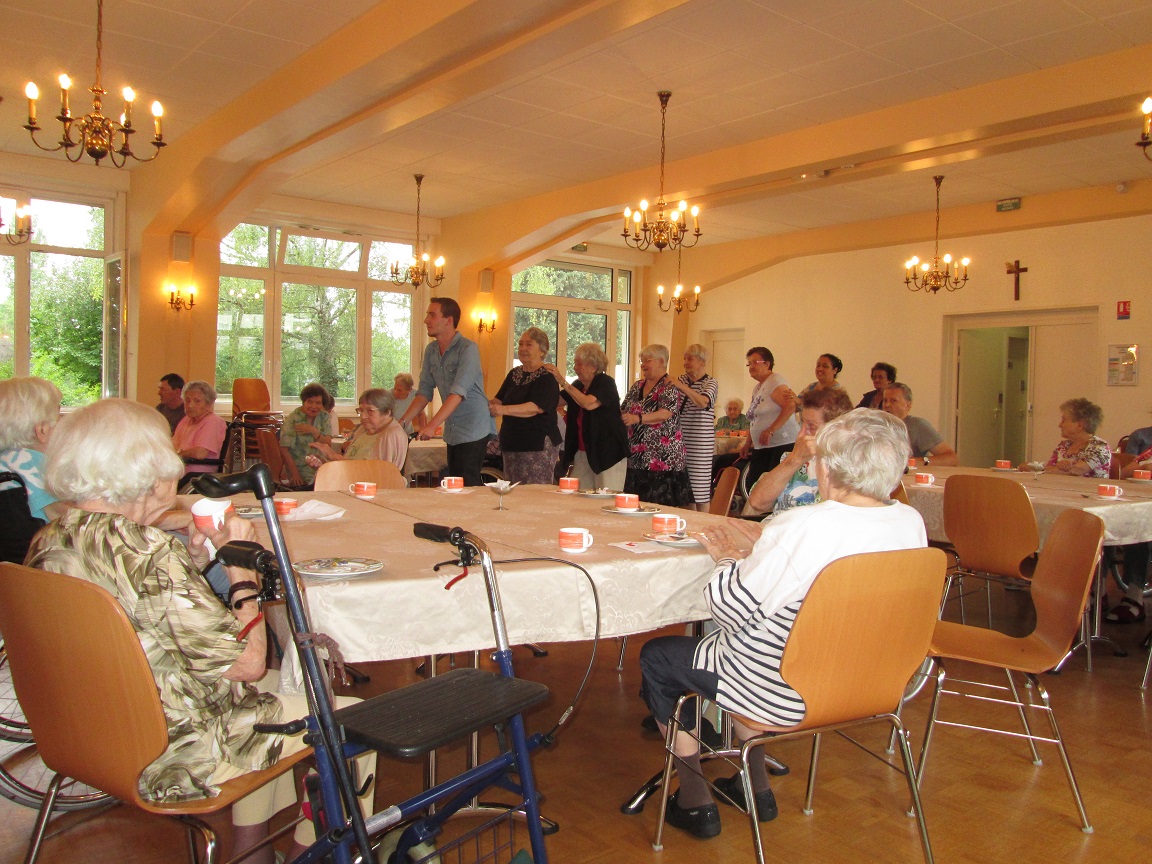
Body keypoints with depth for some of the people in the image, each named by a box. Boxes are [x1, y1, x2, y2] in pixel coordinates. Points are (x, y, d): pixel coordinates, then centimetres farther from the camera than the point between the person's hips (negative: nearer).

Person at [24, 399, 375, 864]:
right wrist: (241, 569, -14)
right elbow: (247, 662, -25)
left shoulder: (47, 543, -2)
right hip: (176, 759, -9)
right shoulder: (146, 552, -30)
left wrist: (191, 560, 2)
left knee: (273, 694, 31)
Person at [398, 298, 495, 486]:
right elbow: (424, 392, 9)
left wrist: (432, 425, -31)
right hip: (452, 431, 8)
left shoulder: (468, 349, -15)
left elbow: (458, 393, -24)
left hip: (473, 430, -8)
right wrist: (403, 421, -4)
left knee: (468, 485, -11)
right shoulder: (431, 350, 8)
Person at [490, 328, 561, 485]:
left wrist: (504, 410, -33)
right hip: (511, 445, 7)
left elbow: (535, 408, -21)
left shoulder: (547, 378, -8)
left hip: (538, 447, -7)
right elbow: (499, 400, 15)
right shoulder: (514, 374, 15)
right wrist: (488, 403, -8)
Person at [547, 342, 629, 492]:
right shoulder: (578, 385, 13)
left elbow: (588, 403, -26)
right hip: (582, 452, 7)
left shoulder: (606, 383, -10)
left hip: (608, 452, -7)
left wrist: (563, 382, -23)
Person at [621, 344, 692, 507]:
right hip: (636, 457, 7)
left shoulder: (669, 386, -6)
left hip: (663, 457, -7)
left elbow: (665, 414, -21)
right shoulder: (637, 386, 17)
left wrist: (638, 418, -32)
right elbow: (623, 410, 23)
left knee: (662, 503, -8)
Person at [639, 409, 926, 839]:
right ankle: (757, 788, 35)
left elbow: (729, 606, -23)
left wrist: (728, 558, -4)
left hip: (788, 693, -8)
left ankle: (695, 801, 24)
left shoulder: (804, 527, -30)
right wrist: (766, 543, 8)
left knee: (656, 657, 14)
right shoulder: (911, 522, -6)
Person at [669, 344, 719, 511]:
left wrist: (682, 387, -36)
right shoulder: (682, 380, 15)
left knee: (699, 485, -3)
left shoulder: (710, 382, -2)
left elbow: (704, 402, -23)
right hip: (681, 439, 5)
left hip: (701, 441, -5)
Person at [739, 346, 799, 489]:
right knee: (752, 484, 5)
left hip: (783, 444, -9)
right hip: (761, 447, 9)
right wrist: (748, 444, 19)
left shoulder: (775, 381, -9)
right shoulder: (757, 388, 19)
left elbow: (790, 407, -23)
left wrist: (770, 431, -26)